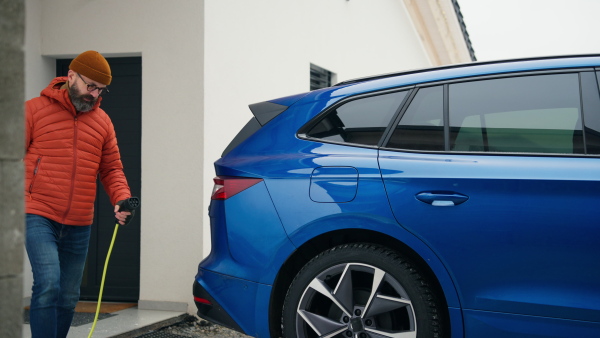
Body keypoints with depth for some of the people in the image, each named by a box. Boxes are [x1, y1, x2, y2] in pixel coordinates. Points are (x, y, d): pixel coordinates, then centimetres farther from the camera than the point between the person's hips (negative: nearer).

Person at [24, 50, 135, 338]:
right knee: (48, 285, -19)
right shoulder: (34, 110, -1)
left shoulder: (102, 122, 11)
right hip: (39, 217, -5)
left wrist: (121, 199, -5)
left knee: (68, 297, 11)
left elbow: (111, 169, 14)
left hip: (79, 226, 5)